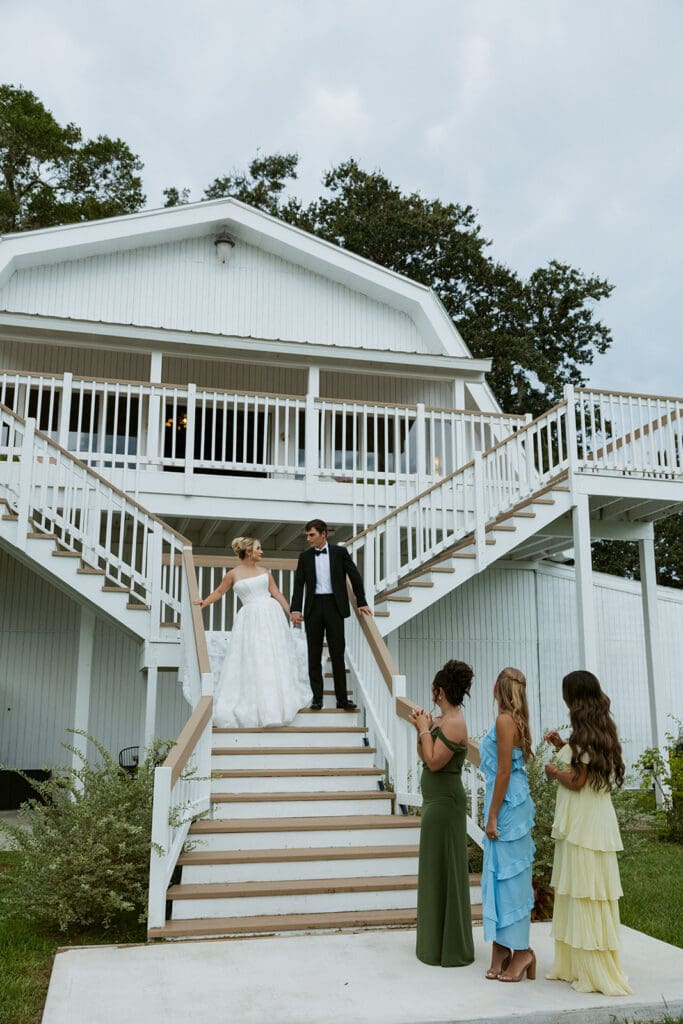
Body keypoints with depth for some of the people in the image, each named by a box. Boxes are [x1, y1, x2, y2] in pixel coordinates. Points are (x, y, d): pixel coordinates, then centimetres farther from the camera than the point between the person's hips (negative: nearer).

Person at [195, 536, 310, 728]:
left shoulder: (264, 572, 9)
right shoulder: (233, 574, 0)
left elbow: (277, 594, 10)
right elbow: (219, 591, 11)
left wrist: (291, 613, 6)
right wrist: (204, 603, 1)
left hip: (271, 615, 3)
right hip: (250, 619, -3)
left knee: (275, 658, 8)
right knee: (251, 661, 0)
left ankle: (279, 698, 25)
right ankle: (254, 706, 12)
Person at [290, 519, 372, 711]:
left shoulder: (340, 552, 2)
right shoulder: (304, 556, 6)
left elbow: (355, 577, 6)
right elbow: (298, 585, 2)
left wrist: (361, 603, 4)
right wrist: (295, 609, -8)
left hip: (334, 606, -2)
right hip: (313, 607, 2)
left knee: (338, 653, -1)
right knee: (314, 655, 5)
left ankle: (342, 698, 4)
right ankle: (317, 697, 11)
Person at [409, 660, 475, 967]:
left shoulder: (454, 724, -19)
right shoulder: (441, 721, 10)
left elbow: (434, 762, -23)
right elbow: (424, 757, 12)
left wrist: (425, 729, -15)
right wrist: (421, 728, 1)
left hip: (444, 803, -10)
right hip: (437, 800, 10)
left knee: (444, 870, -1)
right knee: (436, 869, 17)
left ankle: (451, 950, 11)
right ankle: (437, 942, 30)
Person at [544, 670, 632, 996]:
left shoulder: (586, 735, -15)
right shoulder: (601, 731, 12)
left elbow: (576, 781, -18)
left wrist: (554, 771, -1)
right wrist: (563, 747, 13)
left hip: (584, 825, -9)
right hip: (589, 822, 9)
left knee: (587, 895, -2)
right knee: (578, 894, 15)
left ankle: (597, 973, 6)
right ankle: (576, 965, 23)